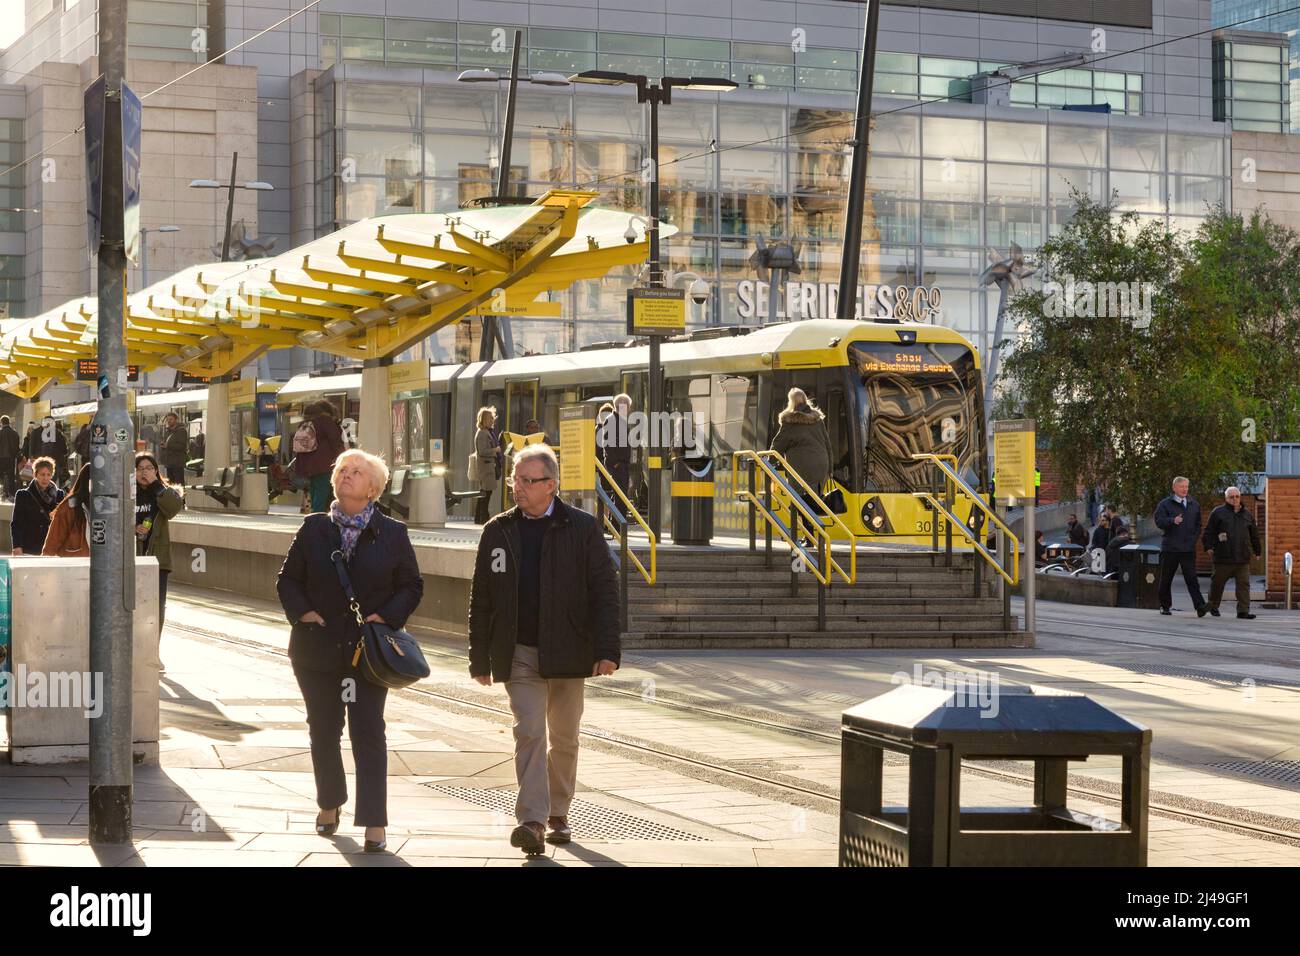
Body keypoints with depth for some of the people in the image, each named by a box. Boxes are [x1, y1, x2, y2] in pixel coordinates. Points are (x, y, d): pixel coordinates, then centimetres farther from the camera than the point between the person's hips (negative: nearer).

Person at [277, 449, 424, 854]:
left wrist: (387, 617, -11)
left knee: (368, 732, -5)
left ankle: (374, 822, -3)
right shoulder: (313, 529, 5)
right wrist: (302, 612, -8)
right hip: (317, 647, 2)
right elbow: (288, 579, 9)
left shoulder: (392, 534, 0)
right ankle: (329, 805, 31)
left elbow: (412, 586, 4)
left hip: (368, 649, -2)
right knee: (323, 729, 12)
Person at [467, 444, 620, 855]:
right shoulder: (498, 531, 5)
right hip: (519, 653, 0)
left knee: (564, 739, 11)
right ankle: (531, 821, -19)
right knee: (529, 733, -13)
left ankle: (558, 815, 27)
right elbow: (481, 599, 9)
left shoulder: (582, 528, -1)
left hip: (567, 652, 0)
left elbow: (605, 591, -2)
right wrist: (480, 659, 6)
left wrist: (607, 650, -10)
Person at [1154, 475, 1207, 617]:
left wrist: (1193, 538, 8)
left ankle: (1200, 606, -18)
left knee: (1191, 578, -8)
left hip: (1189, 549, 2)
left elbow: (1198, 524, 23)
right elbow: (1159, 521, -12)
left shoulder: (1194, 505, 15)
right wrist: (1173, 520, -30)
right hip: (1170, 548, -2)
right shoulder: (1165, 504, 1)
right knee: (1166, 579, 7)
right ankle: (1165, 606, 19)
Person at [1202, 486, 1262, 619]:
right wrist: (1209, 546, -7)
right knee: (1218, 583, 7)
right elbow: (1209, 532, 3)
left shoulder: (1247, 515, 16)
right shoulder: (1218, 513, 3)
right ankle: (1213, 606, 26)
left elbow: (1254, 535, 22)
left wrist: (1257, 551, 22)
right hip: (1223, 558, -3)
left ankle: (1243, 611, -6)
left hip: (1242, 558, 3)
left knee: (1243, 584, -5)